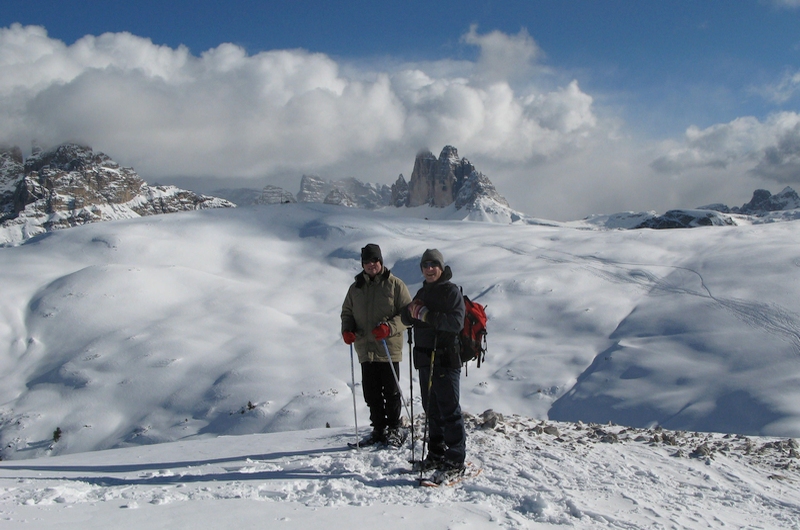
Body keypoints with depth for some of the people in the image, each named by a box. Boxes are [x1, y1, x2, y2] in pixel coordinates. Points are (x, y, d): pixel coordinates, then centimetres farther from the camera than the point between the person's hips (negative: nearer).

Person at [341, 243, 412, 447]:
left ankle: (395, 429, 15)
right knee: (371, 393, 8)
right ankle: (379, 429, 19)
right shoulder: (356, 288, 14)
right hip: (365, 350, 5)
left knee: (391, 392, 1)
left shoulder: (395, 285, -1)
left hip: (389, 349, -4)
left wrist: (390, 327, -21)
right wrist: (347, 329, -1)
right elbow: (347, 312, 21)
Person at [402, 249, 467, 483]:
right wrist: (411, 310, -6)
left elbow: (456, 322, -18)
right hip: (425, 358, 8)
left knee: (449, 410, -7)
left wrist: (426, 315, -22)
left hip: (446, 359, -8)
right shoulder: (423, 292, 18)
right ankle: (437, 454, 23)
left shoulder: (451, 290, -6)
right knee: (431, 409, 13)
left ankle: (455, 461, -6)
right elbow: (406, 319, 16)